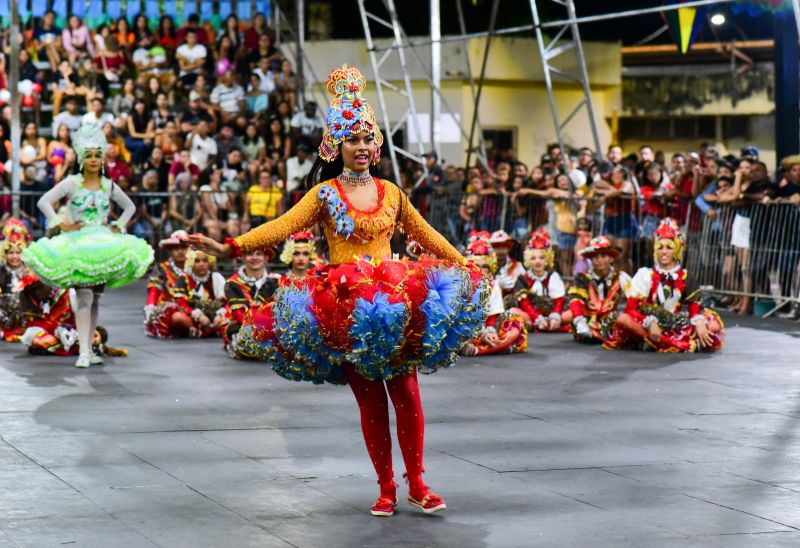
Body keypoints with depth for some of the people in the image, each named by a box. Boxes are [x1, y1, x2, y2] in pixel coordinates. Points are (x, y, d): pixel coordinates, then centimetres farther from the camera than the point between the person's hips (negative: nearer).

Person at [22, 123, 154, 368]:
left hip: (104, 246, 4)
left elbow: (130, 206, 23)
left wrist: (118, 226, 9)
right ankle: (83, 351, -20)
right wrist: (61, 223, -13)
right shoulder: (72, 183, -1)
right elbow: (44, 202, -5)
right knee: (84, 296, -16)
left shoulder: (108, 186, 9)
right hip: (77, 244, -4)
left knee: (95, 298, 7)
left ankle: (89, 348, 14)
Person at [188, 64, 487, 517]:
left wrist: (466, 266, 23)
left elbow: (426, 234, 22)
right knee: (370, 400, 2)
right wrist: (230, 247, -22)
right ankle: (386, 488, 12)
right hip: (346, 307, -2)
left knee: (406, 394, -2)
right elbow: (282, 227, -9)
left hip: (395, 302, 2)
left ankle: (417, 484, 9)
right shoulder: (325, 194, 2)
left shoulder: (391, 192, 12)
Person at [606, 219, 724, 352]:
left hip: (677, 328, 2)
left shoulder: (685, 278, 11)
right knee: (623, 319, -33)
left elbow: (694, 307, 5)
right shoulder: (645, 275, 5)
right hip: (647, 326, -2)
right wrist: (650, 323, -24)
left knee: (713, 326, -23)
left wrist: (699, 324, -19)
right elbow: (631, 308, -5)